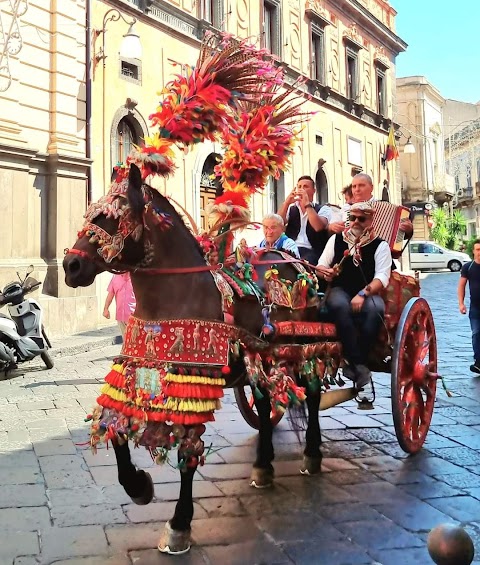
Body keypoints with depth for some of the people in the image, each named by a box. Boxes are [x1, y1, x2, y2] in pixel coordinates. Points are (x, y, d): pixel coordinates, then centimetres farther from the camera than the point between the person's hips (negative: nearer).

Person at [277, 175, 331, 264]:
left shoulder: (323, 209, 10)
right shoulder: (290, 208, 20)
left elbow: (318, 227, -11)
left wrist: (307, 204, -11)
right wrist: (286, 203, -9)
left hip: (311, 252, -2)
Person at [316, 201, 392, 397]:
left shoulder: (380, 245, 7)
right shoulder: (336, 239, 15)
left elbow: (382, 277, -5)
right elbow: (320, 266, 19)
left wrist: (363, 294, -22)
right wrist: (325, 272, -7)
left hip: (368, 293, -1)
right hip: (340, 291, 1)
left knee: (375, 308, -37)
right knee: (340, 305, -36)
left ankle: (353, 365, -27)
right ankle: (361, 370, -36)